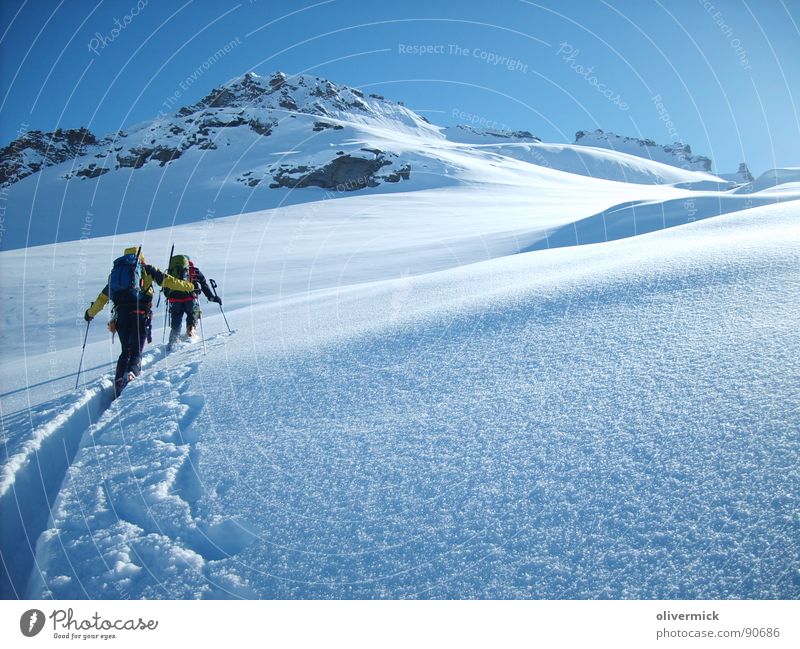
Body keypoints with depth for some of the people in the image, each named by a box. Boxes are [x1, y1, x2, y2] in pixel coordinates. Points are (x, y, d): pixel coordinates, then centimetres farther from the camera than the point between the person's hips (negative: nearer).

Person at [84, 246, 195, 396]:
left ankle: (119, 381, 2)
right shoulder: (146, 269, 14)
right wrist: (189, 286, 17)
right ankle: (131, 373, -32)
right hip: (139, 313, -4)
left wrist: (90, 313, 42)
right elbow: (166, 280, 8)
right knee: (136, 351, -5)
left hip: (121, 314, 4)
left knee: (126, 351, 15)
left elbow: (103, 297, 29)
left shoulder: (116, 271, 25)